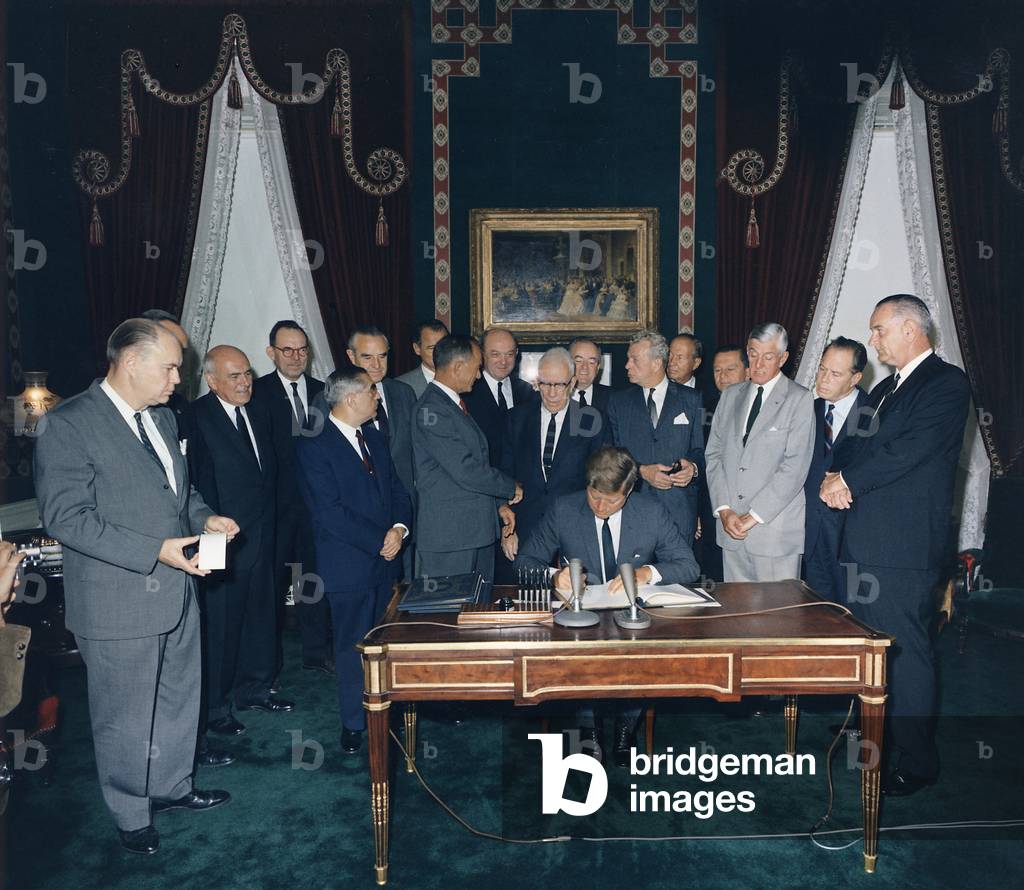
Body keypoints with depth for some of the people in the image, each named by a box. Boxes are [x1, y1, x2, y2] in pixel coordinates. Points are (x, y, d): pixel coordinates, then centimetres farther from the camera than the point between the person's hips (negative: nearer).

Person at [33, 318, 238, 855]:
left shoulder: (162, 418, 9)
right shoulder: (68, 425, -16)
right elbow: (65, 517, -21)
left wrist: (204, 518, -1)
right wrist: (154, 551, -25)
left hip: (176, 591, 8)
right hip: (118, 603, -7)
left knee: (179, 700, 22)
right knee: (125, 718, 11)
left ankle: (173, 786, 43)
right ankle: (132, 815, 33)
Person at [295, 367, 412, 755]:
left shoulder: (374, 437, 11)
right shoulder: (314, 446, -12)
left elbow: (397, 489, 12)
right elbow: (330, 512, -18)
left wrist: (399, 528, -7)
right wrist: (380, 542, -14)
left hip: (385, 560, 6)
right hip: (349, 563, -6)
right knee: (354, 646, 5)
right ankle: (354, 723, 21)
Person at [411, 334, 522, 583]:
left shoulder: (455, 404, 15)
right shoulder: (431, 410, -17)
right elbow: (465, 471, -21)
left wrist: (499, 503, 12)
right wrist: (512, 488, -7)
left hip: (477, 530, 10)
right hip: (448, 536, -9)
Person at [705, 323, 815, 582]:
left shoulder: (800, 400, -3)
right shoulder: (730, 396, 13)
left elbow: (795, 466, -10)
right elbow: (714, 454, 10)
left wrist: (753, 516, -12)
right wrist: (724, 509, -3)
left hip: (776, 529, -4)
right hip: (730, 525, 4)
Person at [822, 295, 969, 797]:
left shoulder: (947, 383, -9)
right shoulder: (885, 389, 20)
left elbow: (909, 450, -20)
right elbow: (854, 444, 17)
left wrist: (847, 480, -12)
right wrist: (836, 475, -4)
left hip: (904, 547, -9)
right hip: (864, 543, 9)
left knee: (905, 651, -1)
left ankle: (915, 761, 13)